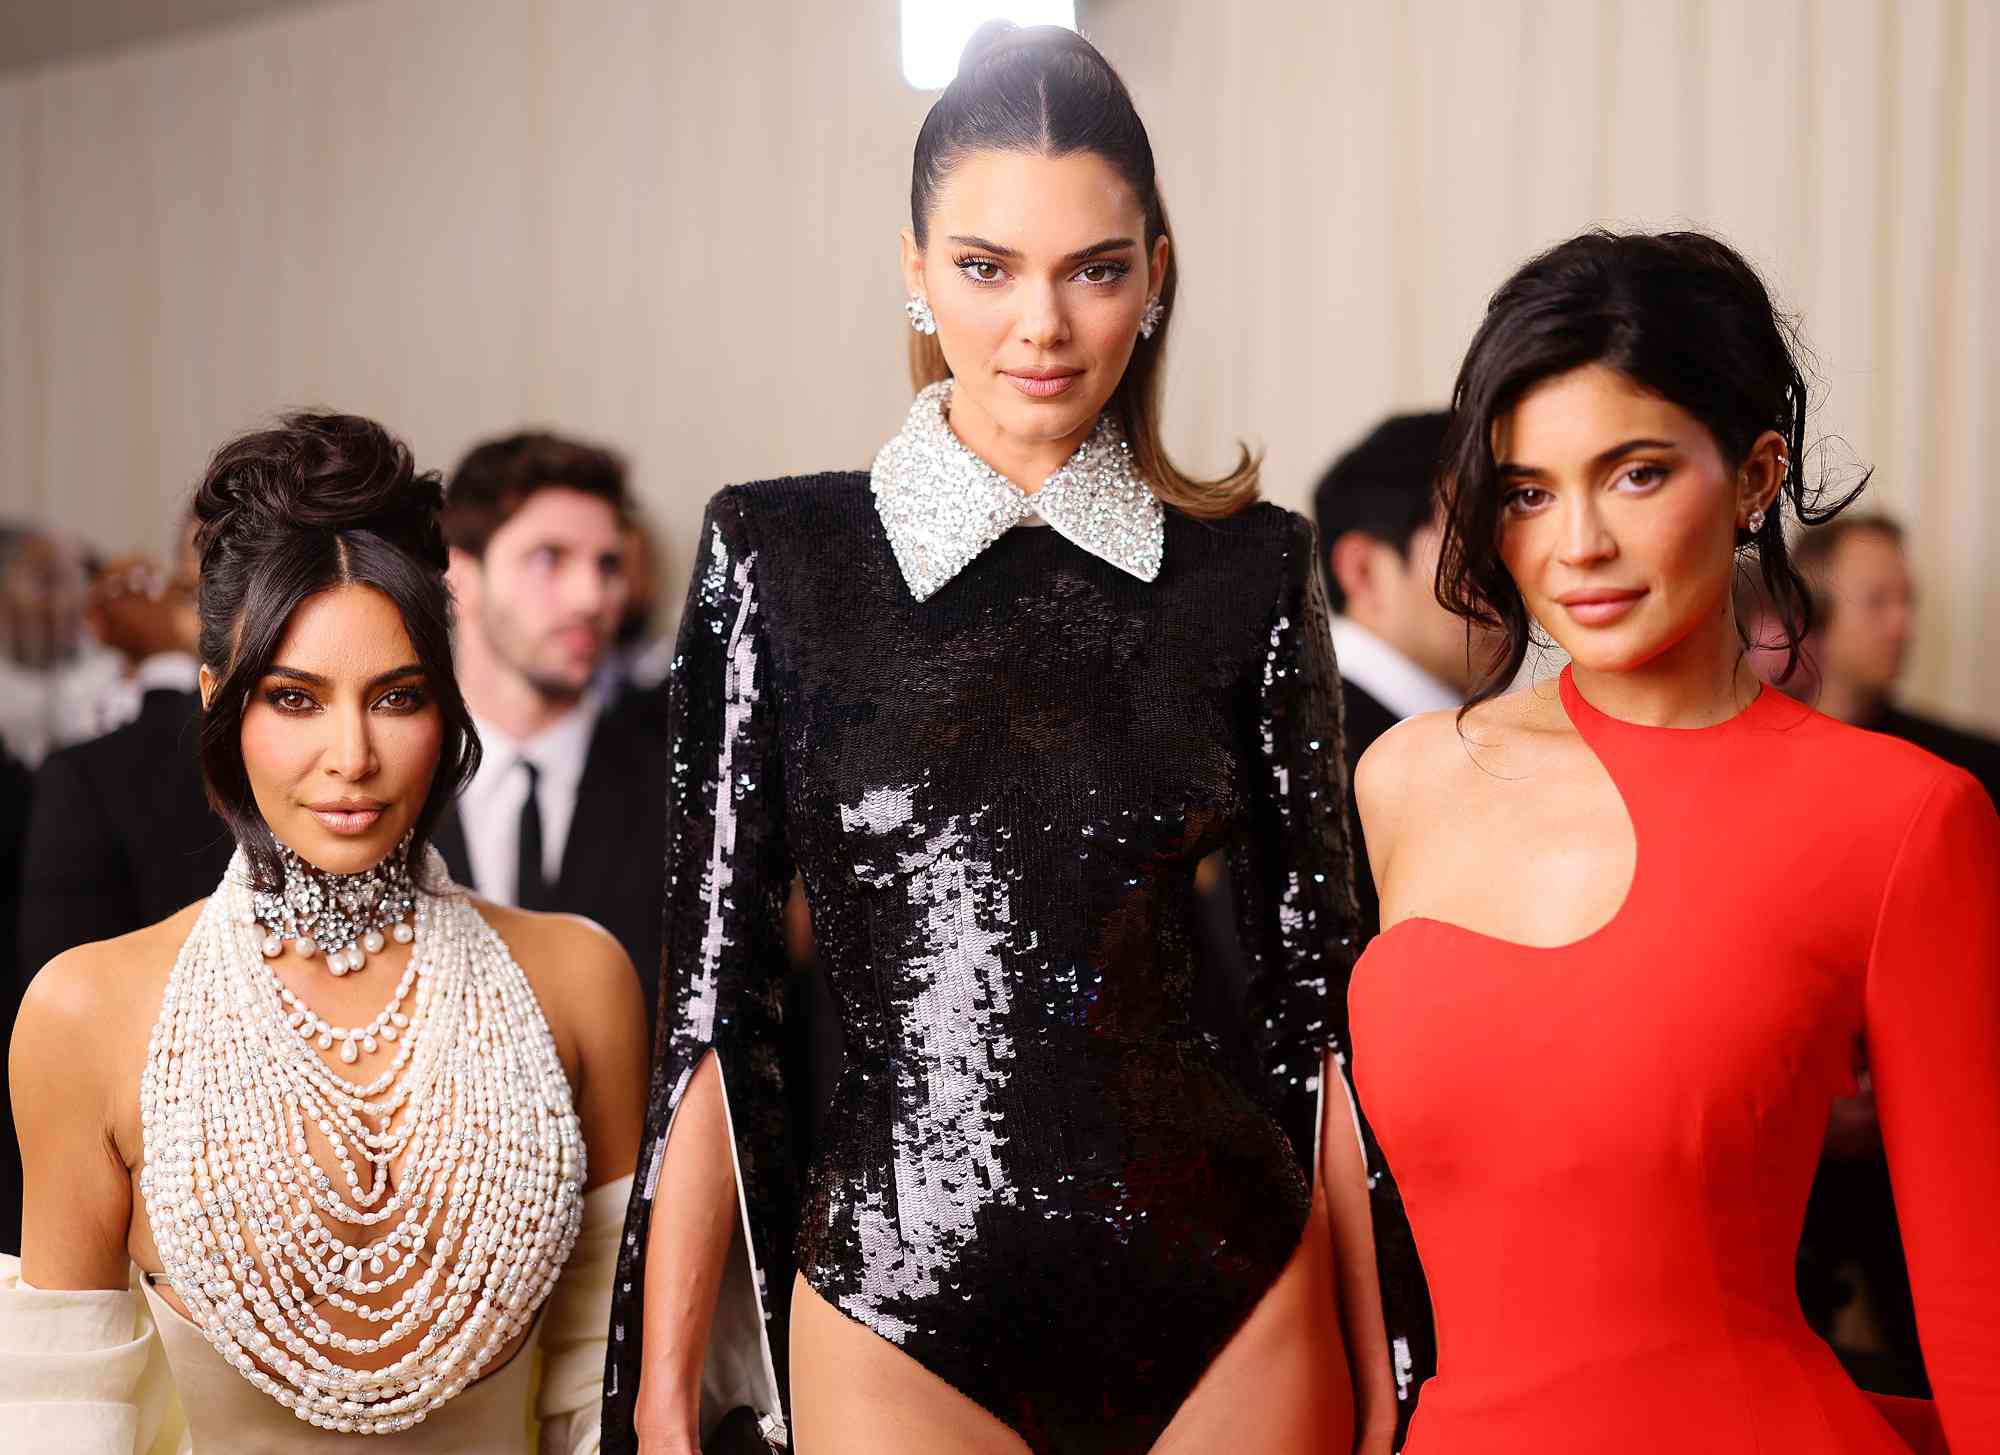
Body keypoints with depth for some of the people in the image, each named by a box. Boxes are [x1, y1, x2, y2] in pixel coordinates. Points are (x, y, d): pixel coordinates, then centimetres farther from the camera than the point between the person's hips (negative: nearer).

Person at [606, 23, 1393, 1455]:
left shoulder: (1253, 568, 1)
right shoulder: (779, 555, -2)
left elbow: (1317, 993, 4)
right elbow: (712, 996, -1)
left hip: (1233, 1312, 1)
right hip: (900, 1308, -1)